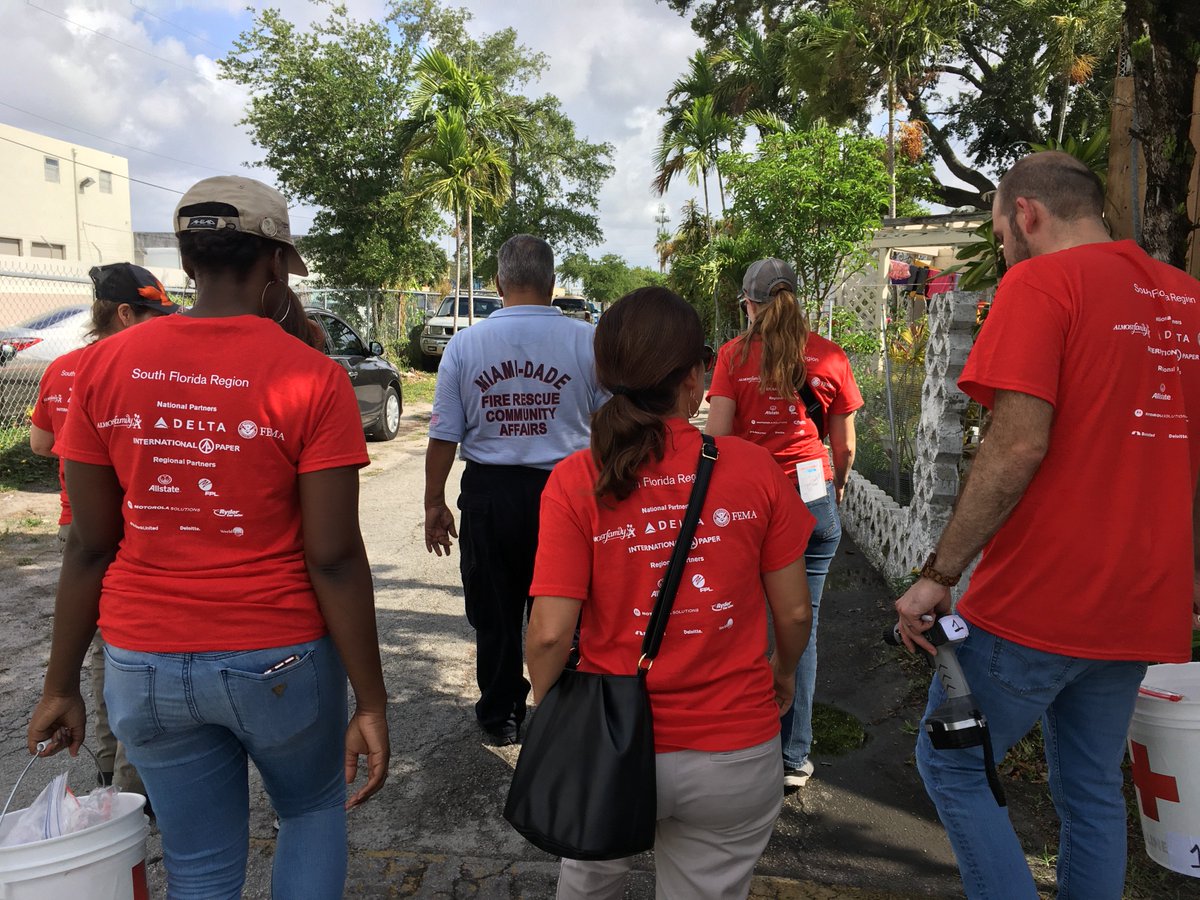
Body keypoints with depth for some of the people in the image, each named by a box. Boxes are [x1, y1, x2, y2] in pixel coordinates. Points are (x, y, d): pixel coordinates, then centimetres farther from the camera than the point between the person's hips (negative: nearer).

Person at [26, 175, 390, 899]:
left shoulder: (106, 365, -3)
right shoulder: (311, 377, -14)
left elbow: (90, 547, -1)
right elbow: (334, 559, -15)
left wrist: (62, 686, 10)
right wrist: (371, 703, -7)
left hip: (145, 667, 3)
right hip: (277, 660, -3)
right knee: (315, 810, 26)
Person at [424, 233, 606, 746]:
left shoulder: (464, 343, -4)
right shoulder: (586, 342, -7)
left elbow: (444, 435, -1)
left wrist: (434, 503, 10)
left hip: (489, 493, 1)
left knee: (493, 613, 16)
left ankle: (500, 718, 32)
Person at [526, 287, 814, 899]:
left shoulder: (574, 482, -15)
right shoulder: (756, 470, -11)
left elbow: (550, 632, -16)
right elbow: (794, 611, -4)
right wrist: (784, 670, 17)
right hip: (736, 756, 1)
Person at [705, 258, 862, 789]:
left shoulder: (734, 355, -3)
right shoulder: (829, 357, 1)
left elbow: (716, 436, -6)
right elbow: (845, 445, 6)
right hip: (812, 498, 1)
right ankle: (793, 759, 16)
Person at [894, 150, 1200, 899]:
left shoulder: (1040, 282, -11)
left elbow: (1019, 446, -21)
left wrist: (938, 576, -15)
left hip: (1038, 601, -8)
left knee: (952, 765, 9)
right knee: (1093, 789, 20)